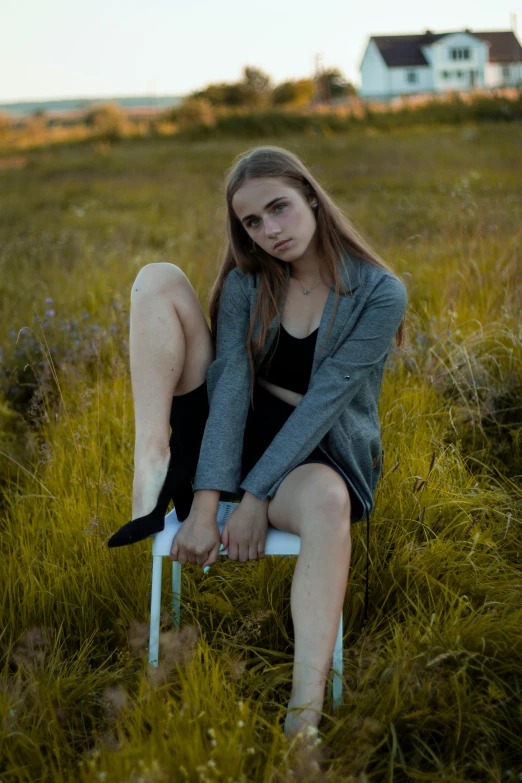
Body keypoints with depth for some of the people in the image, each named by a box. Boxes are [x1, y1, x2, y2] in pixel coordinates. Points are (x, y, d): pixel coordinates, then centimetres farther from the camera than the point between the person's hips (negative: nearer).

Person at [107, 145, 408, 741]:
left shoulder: (379, 293, -13)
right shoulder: (246, 282, -3)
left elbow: (323, 401, -21)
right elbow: (231, 387, -16)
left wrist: (255, 497, -27)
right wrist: (205, 507, -26)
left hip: (317, 455, -3)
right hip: (232, 435, 4)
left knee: (327, 501, -44)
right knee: (158, 279, -12)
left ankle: (305, 715, -52)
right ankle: (155, 470, -27)